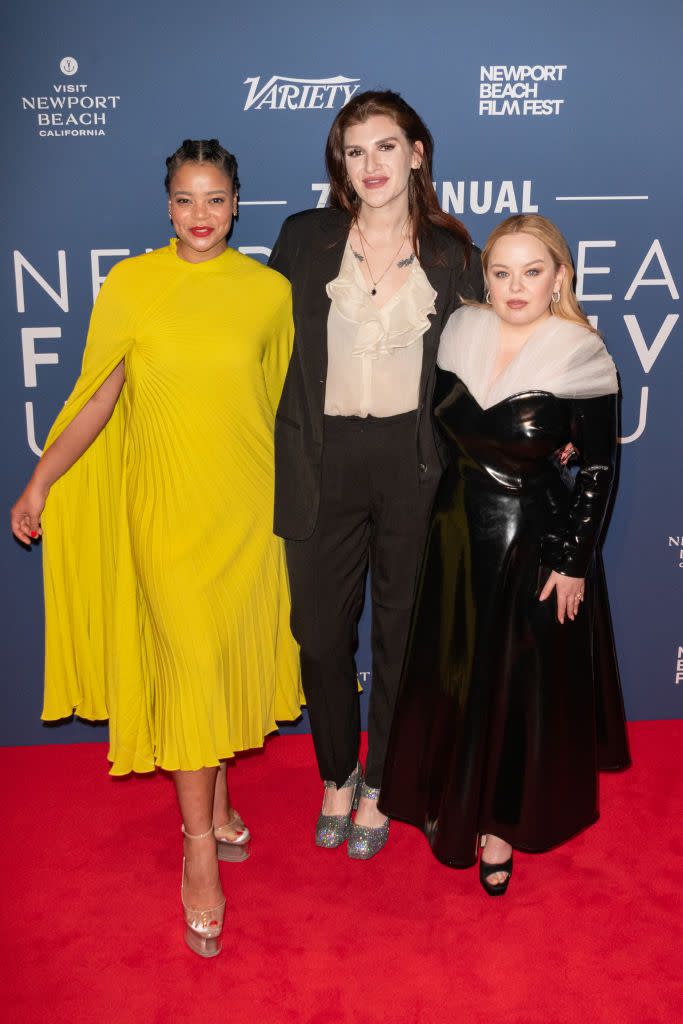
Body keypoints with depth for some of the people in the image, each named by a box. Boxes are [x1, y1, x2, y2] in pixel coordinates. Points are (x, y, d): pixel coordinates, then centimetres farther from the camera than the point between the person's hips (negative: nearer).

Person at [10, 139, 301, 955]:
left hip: (246, 499, 2)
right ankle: (199, 842, 12)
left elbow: (284, 400, 10)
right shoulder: (131, 285, -2)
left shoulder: (268, 291, 2)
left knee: (228, 650, 12)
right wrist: (40, 484, 1)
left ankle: (215, 798, 33)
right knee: (188, 657, -3)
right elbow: (98, 397, 1)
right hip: (166, 498, -2)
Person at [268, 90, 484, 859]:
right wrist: (281, 461, -3)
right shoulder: (304, 239, 3)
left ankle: (379, 785, 33)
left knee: (403, 630, 11)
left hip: (414, 465, 0)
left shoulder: (452, 254, 3)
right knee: (321, 632, 9)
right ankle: (336, 775, 35)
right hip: (323, 463, 1)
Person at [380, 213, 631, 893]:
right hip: (458, 530, 4)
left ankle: (503, 823, 31)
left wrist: (574, 562, -11)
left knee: (522, 684, 10)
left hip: (536, 540, -4)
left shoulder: (582, 356, -15)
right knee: (454, 675, 16)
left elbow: (599, 469, -11)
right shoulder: (463, 332, -3)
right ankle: (452, 803, 40)